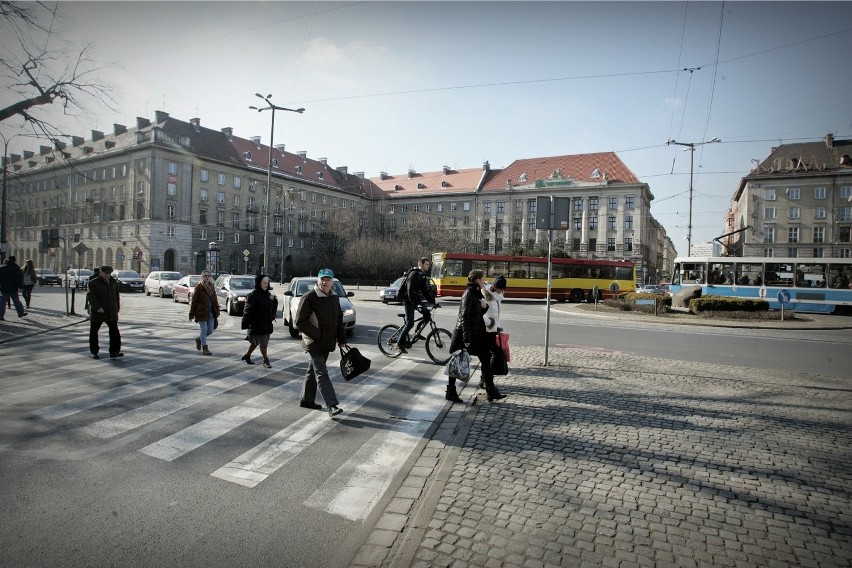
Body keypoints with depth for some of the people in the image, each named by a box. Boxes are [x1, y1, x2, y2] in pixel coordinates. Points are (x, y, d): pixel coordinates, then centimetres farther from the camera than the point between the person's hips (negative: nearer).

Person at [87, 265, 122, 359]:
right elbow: (91, 296, -12)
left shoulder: (114, 283, 11)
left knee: (114, 331, -5)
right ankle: (94, 352, 18)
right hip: (98, 312, -3)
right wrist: (97, 307, -23)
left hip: (111, 312, 3)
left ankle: (114, 351, -2)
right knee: (94, 331, 6)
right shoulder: (93, 283, -3)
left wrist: (117, 308, 13)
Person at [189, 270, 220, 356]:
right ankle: (205, 348, 7)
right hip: (201, 312, -5)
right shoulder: (198, 287, -7)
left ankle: (199, 339, 34)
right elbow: (193, 301, -6)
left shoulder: (211, 287, 10)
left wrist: (217, 311, 9)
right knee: (204, 330, -3)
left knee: (210, 330, 7)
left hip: (211, 312, 6)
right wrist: (191, 314, -8)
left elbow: (215, 300, 14)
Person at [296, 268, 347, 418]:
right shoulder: (309, 297, -13)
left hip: (327, 343, 7)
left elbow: (339, 320, 18)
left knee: (314, 371, 18)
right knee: (322, 373, -10)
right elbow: (300, 322, -14)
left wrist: (341, 340, 13)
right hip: (314, 342, -7)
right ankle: (332, 405, -14)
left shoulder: (335, 298, 10)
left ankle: (307, 399, 31)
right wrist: (317, 335, -16)